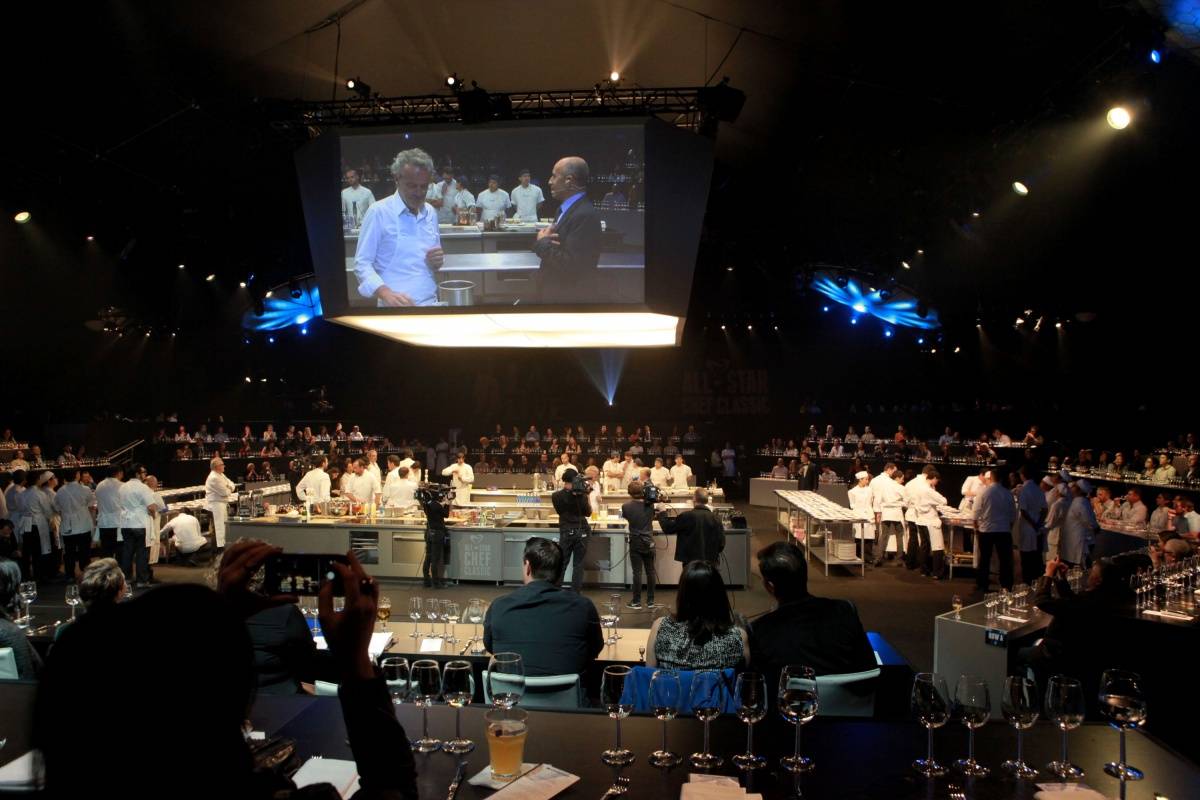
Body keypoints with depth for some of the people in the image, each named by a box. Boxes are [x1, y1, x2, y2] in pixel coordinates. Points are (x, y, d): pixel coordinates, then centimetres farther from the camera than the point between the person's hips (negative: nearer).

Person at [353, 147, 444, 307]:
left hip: (430, 303, 5)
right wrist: (385, 293, -24)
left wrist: (437, 261, -2)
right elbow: (362, 264, -8)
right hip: (396, 307, -5)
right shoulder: (378, 212, -5)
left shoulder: (430, 213, 11)